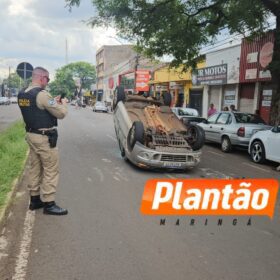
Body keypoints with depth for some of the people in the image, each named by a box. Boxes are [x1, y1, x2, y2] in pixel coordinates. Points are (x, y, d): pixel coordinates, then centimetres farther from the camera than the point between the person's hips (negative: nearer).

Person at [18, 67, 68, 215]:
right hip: (44, 138, -9)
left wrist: (53, 102, 14)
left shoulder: (22, 94, 7)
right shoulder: (42, 94, -20)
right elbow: (61, 113, -16)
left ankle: (35, 199, 25)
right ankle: (48, 203, 4)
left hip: (31, 135, 9)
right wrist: (63, 103, 3)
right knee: (51, 170, -1)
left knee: (35, 168, 16)